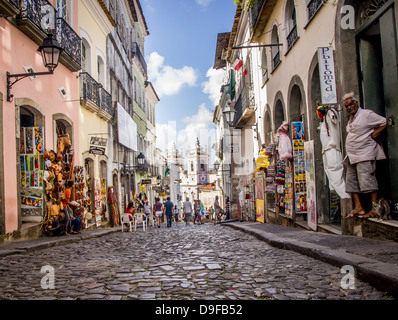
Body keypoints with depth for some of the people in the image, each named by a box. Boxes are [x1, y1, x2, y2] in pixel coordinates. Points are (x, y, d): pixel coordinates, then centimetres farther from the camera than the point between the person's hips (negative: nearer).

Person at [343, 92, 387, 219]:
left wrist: (373, 136, -9)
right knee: (351, 181, 5)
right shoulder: (351, 119, 21)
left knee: (367, 180, -13)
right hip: (352, 156, 9)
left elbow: (384, 123, -5)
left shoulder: (366, 114, -4)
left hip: (365, 154, -9)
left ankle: (375, 209, -9)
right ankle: (358, 208, 9)